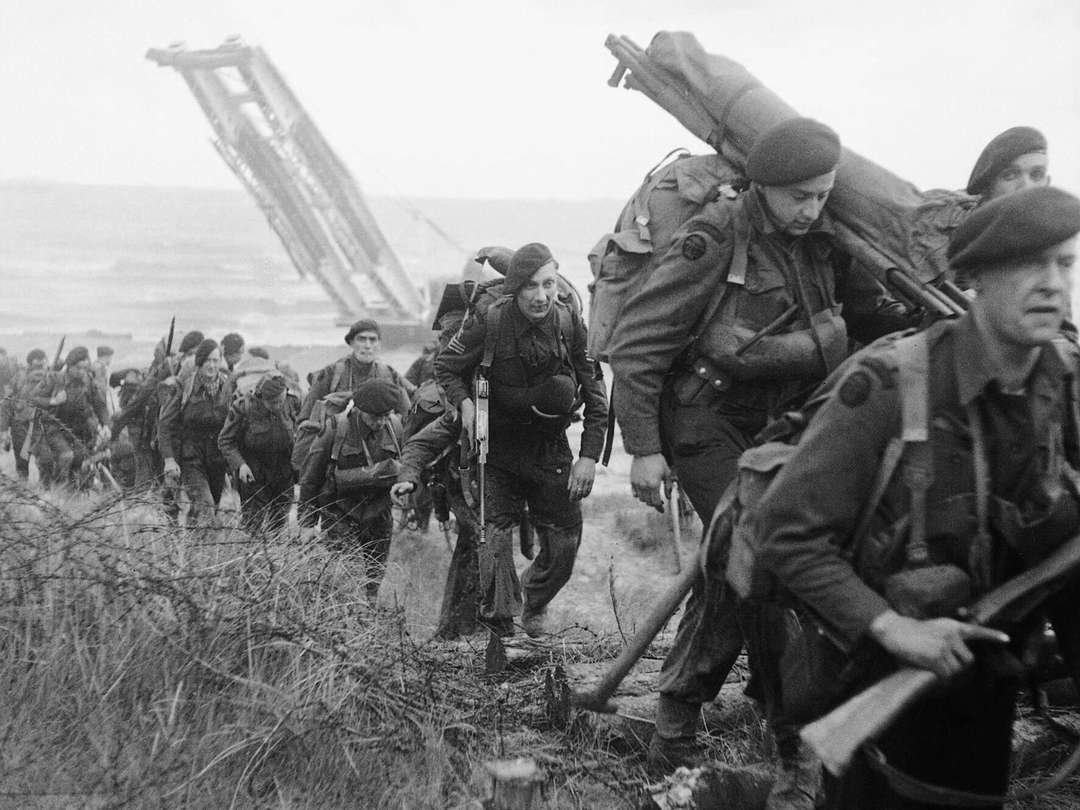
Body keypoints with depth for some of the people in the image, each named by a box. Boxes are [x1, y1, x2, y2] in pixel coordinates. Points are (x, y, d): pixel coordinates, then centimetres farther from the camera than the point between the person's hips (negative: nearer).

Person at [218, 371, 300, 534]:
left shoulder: (291, 404, -4)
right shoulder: (242, 407, -14)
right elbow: (225, 441, -7)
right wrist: (239, 464, -20)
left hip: (283, 475, 3)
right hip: (252, 475, -3)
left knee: (280, 523, 8)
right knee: (254, 522, -2)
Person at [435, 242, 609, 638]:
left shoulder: (571, 324, -11)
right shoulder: (489, 323, -18)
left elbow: (596, 395, -3)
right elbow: (445, 365, -1)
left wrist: (589, 456, -10)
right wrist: (464, 402, -19)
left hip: (550, 448, 3)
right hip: (497, 446, -2)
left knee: (564, 543, 7)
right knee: (495, 533, -15)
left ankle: (534, 609, 35)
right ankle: (502, 631, -5)